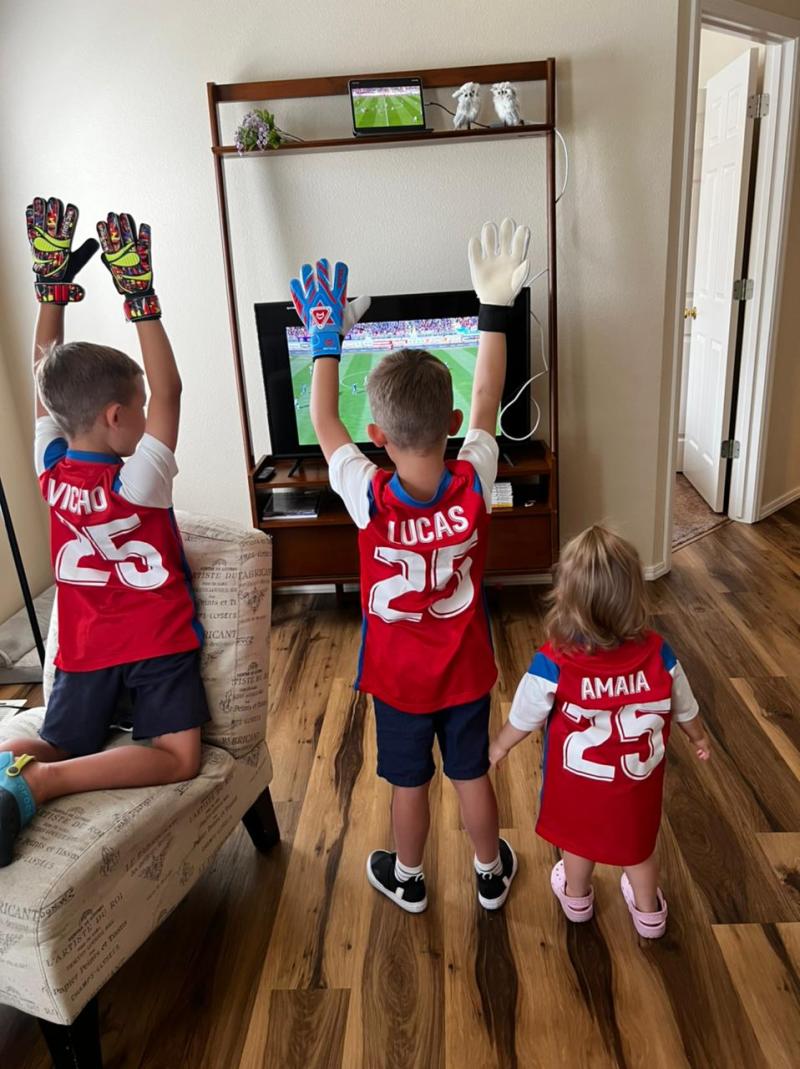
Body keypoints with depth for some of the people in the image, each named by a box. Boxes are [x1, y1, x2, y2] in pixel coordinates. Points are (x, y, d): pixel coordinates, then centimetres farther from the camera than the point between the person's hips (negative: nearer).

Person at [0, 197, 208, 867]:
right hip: (158, 642, -6)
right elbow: (169, 389, -17)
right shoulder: (137, 481, -18)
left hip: (84, 649, 6)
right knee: (179, 756, -7)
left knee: (54, 747, 13)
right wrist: (141, 297, -18)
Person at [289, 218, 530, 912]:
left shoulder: (368, 498, -28)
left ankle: (408, 879, 45)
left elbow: (323, 421, -12)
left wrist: (326, 336, -3)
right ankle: (491, 873, 45)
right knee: (472, 774, 22)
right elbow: (488, 401, -8)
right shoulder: (474, 486, -23)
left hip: (399, 677, -1)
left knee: (409, 781, 20)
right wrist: (496, 308, -3)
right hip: (466, 671, 2)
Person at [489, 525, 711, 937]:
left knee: (578, 836, 27)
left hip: (579, 779, -1)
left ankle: (576, 898, 55)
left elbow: (524, 718, -16)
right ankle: (649, 912, 52)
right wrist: (698, 737, 18)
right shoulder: (657, 654, -24)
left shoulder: (552, 664, -32)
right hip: (638, 779, 2)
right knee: (637, 842, 28)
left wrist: (500, 746, 6)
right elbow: (684, 708, -5)